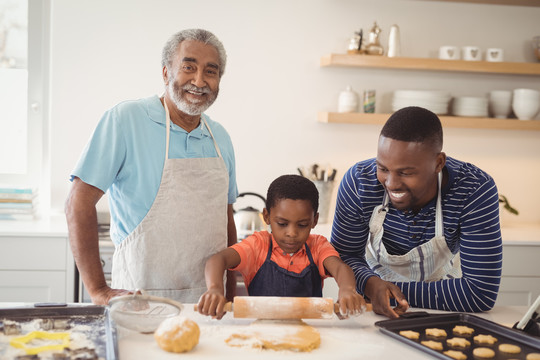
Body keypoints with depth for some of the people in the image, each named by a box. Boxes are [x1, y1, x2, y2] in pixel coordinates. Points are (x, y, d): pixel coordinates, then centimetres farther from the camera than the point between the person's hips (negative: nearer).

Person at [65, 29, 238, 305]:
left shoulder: (220, 139, 13)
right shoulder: (126, 119, -6)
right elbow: (79, 201, -9)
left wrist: (231, 293, 14)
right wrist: (98, 290, -13)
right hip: (140, 300, -5)